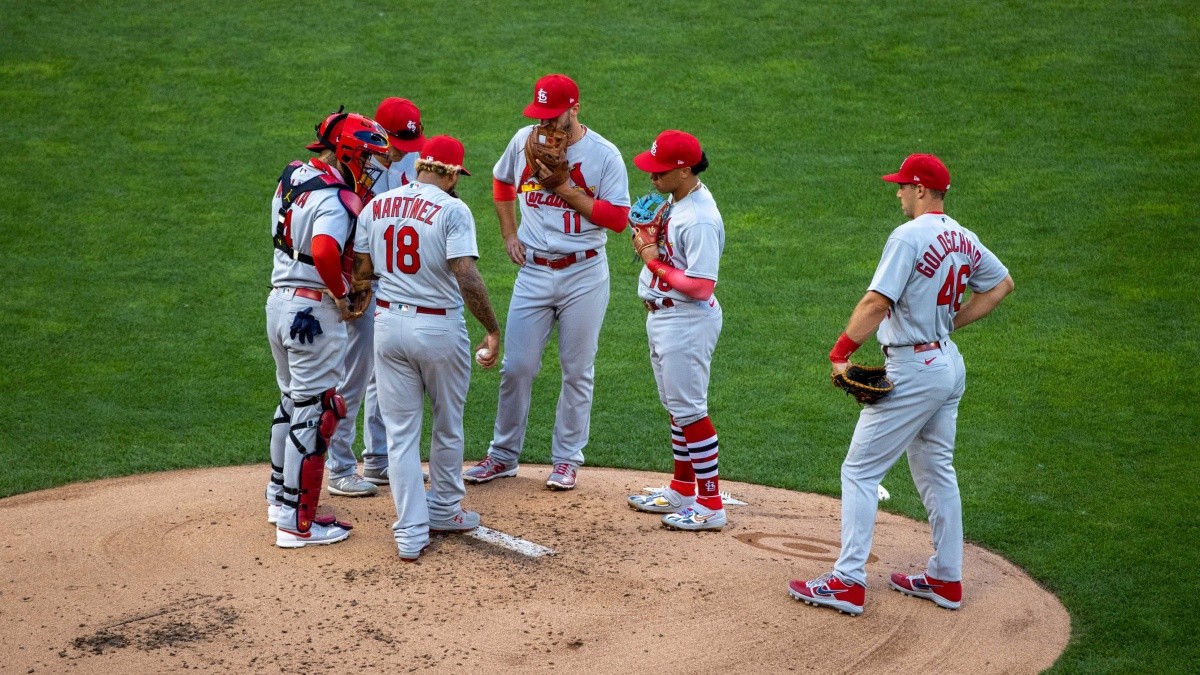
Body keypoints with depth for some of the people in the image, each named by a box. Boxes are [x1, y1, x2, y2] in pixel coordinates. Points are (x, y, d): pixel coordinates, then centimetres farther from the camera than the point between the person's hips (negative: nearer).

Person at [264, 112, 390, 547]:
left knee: (292, 400, 23)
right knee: (314, 412, -2)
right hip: (314, 311, -9)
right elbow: (325, 252, -34)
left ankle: (279, 496, 36)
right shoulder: (336, 198, -19)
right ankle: (297, 521, 2)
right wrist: (340, 296, -19)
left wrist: (359, 198, 2)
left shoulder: (292, 176, 9)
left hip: (279, 300, 9)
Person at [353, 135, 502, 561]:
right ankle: (443, 511, 32)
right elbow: (466, 277, -22)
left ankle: (410, 533, 7)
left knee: (401, 431, 9)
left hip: (388, 323, 4)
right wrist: (493, 330, -16)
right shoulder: (452, 210, -13)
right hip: (439, 327, -4)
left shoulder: (378, 205, 3)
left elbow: (361, 269, 5)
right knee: (447, 426, 18)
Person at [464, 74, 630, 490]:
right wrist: (509, 234, 9)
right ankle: (503, 455, 17)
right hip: (533, 272, 3)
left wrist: (566, 189, -18)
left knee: (577, 370, 6)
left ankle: (567, 459, 19)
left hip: (584, 274, -3)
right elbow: (502, 181, 20)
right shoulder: (525, 140, 1)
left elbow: (618, 218, -14)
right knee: (517, 366, 4)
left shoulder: (604, 155, -10)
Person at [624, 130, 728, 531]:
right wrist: (647, 245, -1)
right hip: (662, 315, 10)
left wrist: (655, 262, -18)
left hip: (686, 321, -10)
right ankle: (682, 490, 31)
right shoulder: (675, 200, 6)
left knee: (688, 408, -5)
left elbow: (701, 286, -27)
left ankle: (711, 505, 1)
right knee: (675, 405, 18)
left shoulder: (700, 219, -24)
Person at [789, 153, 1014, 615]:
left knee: (860, 470, -2)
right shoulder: (964, 239, 9)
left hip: (913, 370, -9)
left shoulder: (909, 236, -17)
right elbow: (1002, 284, 22)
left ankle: (848, 581, -3)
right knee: (936, 471, 18)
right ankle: (946, 578, 23)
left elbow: (877, 302, -26)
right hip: (949, 363, 9)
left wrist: (840, 353, -20)